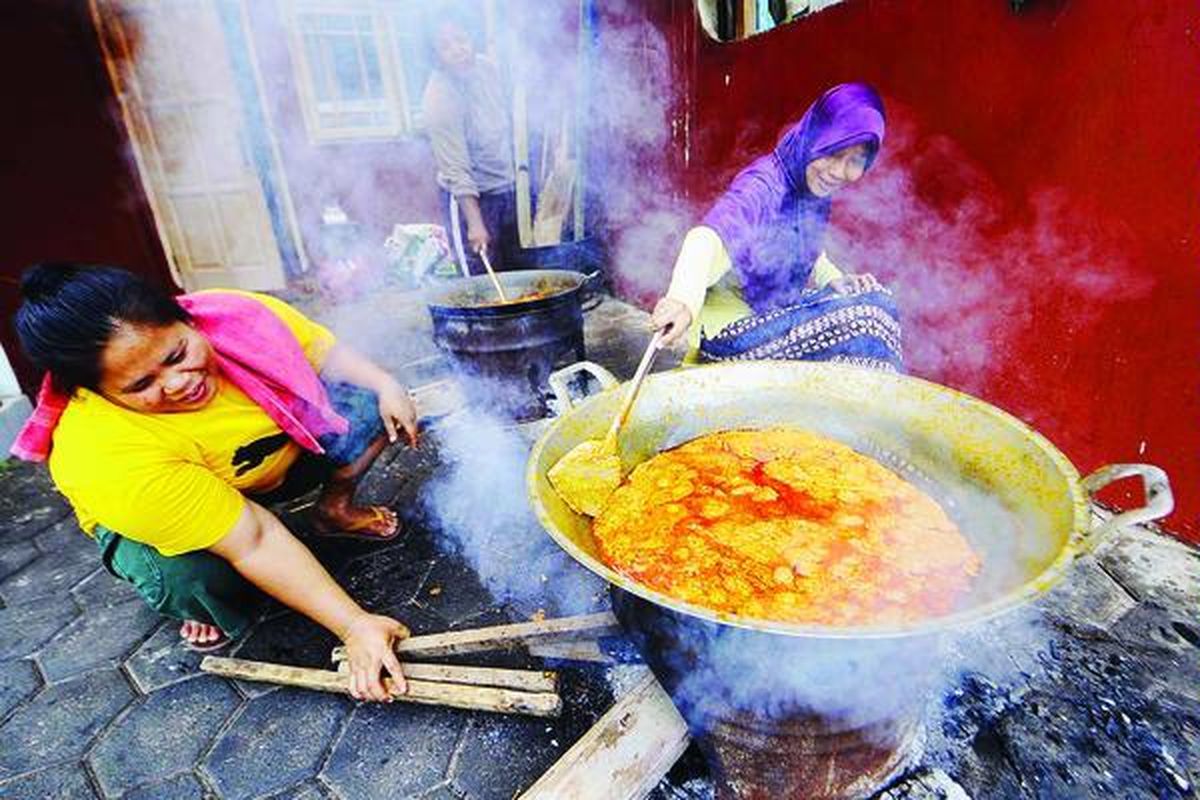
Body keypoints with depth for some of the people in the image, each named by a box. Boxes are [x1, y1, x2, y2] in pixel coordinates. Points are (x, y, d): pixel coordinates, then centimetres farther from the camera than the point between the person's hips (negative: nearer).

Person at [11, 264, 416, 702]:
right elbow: (254, 543, -38)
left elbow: (326, 352, -8)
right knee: (188, 582, -35)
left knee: (369, 401, -15)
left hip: (286, 453, 4)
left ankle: (336, 509, 6)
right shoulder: (112, 457, -38)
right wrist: (355, 625, -37)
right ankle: (214, 611, 2)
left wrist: (383, 385, -24)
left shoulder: (236, 316, -28)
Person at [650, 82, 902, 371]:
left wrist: (835, 281, 0)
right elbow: (708, 238, -42)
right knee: (859, 321, -16)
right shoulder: (764, 186, -24)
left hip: (777, 308, 9)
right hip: (732, 329, -9)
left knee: (874, 298, 6)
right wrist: (685, 300, -61)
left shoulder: (816, 185, 2)